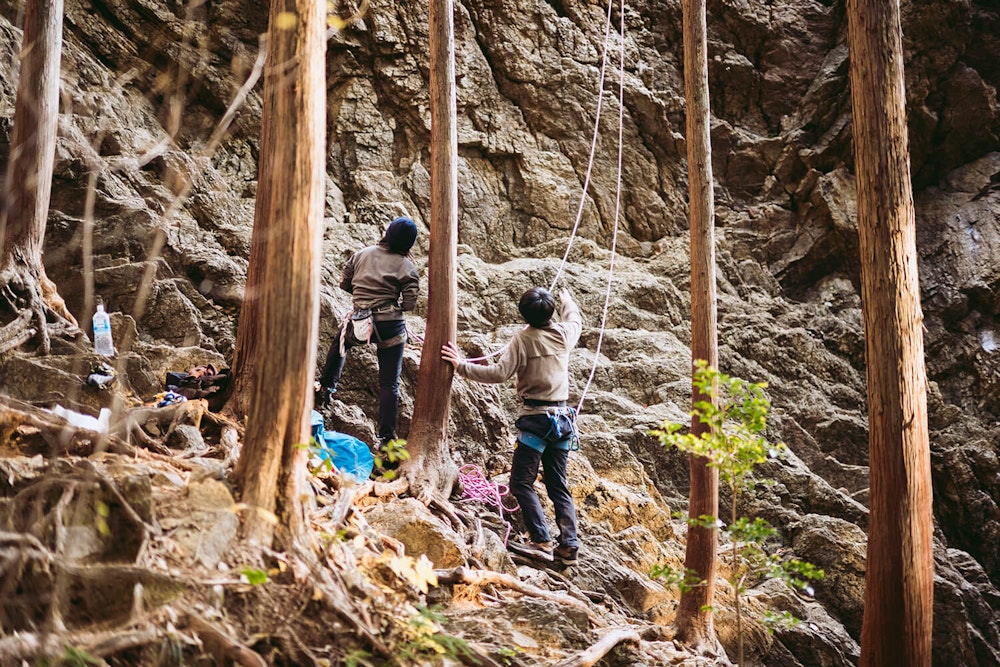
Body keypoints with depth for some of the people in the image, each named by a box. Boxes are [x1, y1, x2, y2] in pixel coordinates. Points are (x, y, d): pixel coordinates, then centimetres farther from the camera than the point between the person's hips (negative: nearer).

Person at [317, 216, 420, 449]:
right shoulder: (407, 268, -4)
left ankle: (325, 387, 42)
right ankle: (386, 437, 2)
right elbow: (409, 304, -8)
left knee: (339, 340, 37)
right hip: (391, 327, -2)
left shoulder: (362, 254, 4)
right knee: (389, 383, 4)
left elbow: (344, 283, 10)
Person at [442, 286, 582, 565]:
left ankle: (542, 541, -13)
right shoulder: (564, 334, 5)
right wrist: (566, 299, 50)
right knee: (558, 484, 12)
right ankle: (569, 544, 4)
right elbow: (575, 320, 30)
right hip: (562, 417, 6)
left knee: (522, 482, -2)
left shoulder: (523, 338, -10)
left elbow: (499, 373, -16)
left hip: (535, 417, -6)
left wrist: (461, 366, -9)